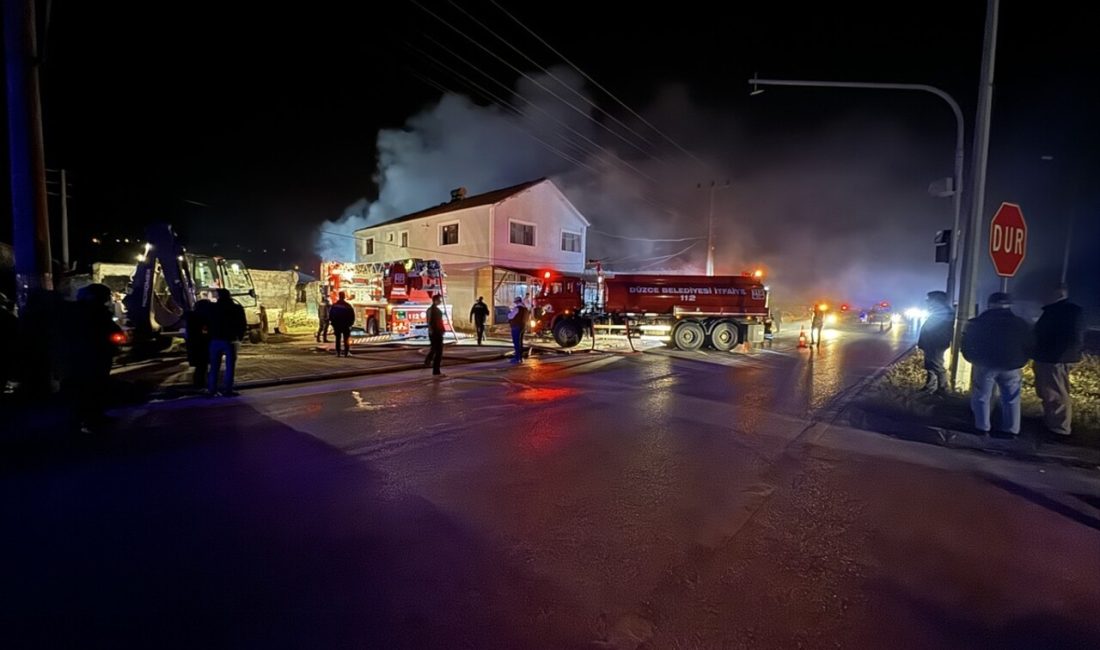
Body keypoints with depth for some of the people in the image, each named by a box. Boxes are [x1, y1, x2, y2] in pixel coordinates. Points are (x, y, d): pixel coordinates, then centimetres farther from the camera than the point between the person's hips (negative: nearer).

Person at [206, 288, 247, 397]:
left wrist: (212, 335, 19)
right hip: (230, 341, -2)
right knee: (230, 366, 1)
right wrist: (239, 337, 8)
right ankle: (227, 390, -2)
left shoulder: (213, 308, 1)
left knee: (214, 366, 10)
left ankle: (211, 389, 10)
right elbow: (243, 326, -3)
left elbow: (208, 324, 7)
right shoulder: (237, 309, -2)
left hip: (215, 340, 2)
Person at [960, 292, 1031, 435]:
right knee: (1011, 400, 10)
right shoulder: (1021, 324, 3)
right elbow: (1029, 346, 8)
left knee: (981, 397, 7)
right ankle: (1011, 430, 12)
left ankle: (982, 428, 7)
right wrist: (1019, 362, 21)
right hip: (1011, 367, 2)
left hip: (984, 365, -1)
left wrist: (973, 360, 16)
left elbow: (967, 344, 2)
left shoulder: (977, 323, -1)